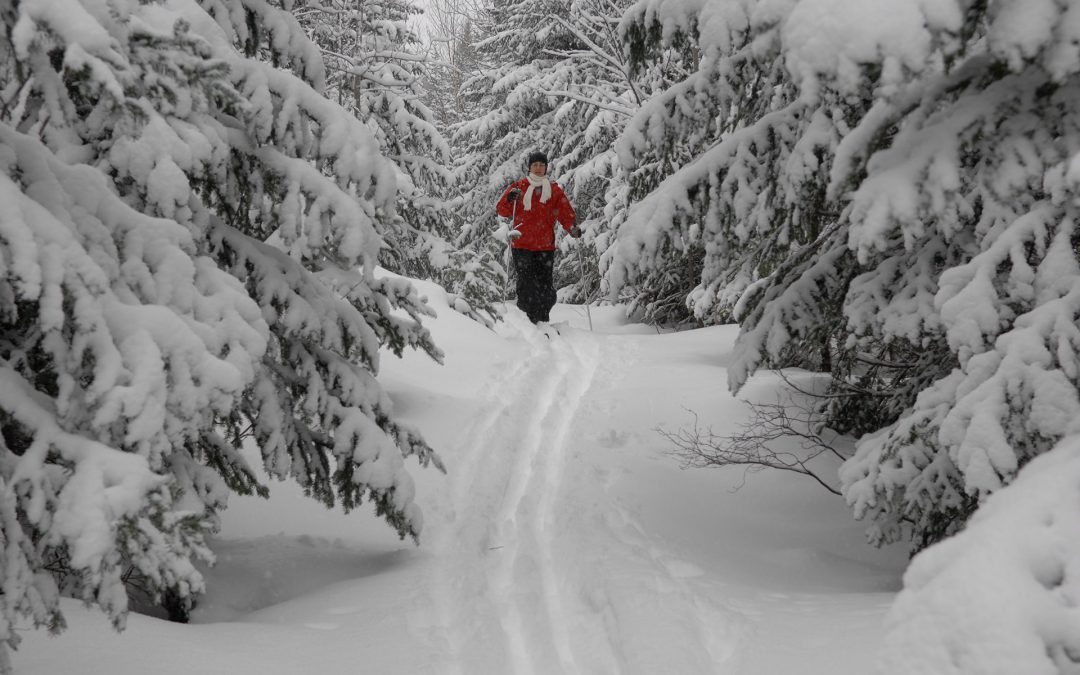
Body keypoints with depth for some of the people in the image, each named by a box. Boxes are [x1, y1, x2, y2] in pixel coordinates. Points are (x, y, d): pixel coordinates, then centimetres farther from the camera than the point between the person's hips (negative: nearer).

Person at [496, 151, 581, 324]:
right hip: (522, 245, -1)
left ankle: (543, 320, 11)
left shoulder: (554, 190, 12)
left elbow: (565, 212, 5)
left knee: (545, 283, 0)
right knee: (526, 282, -9)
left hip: (546, 245, 1)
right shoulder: (519, 187, 9)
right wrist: (510, 199, -14)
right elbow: (502, 211, 6)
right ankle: (529, 319, -7)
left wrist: (573, 227, -15)